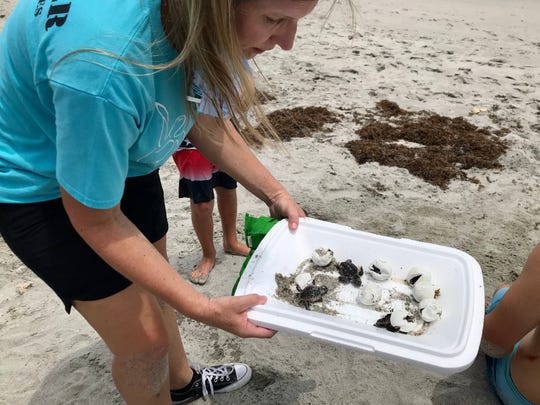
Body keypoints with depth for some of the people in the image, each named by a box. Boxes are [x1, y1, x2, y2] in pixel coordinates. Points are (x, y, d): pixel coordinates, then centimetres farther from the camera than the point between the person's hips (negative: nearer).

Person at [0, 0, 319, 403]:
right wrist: (200, 307, -24)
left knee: (154, 289, 24)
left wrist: (274, 193, -3)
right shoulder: (104, 67, -41)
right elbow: (96, 220, -26)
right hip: (41, 183, -6)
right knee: (146, 342, 0)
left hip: (121, 154, 7)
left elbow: (204, 120, 0)